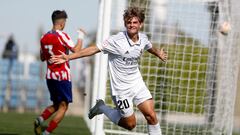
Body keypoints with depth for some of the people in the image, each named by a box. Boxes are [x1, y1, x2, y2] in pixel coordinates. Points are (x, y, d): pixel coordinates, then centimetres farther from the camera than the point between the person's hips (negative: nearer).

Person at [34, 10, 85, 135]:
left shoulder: (44, 38, 7)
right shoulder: (62, 36, -13)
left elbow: (42, 57, 17)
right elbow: (76, 50, -14)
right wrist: (80, 37, -1)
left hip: (50, 76, 7)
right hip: (63, 77, -7)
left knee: (56, 105, 19)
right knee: (63, 106, 2)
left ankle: (41, 118, -7)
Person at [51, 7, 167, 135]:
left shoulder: (143, 38, -3)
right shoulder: (117, 40, -21)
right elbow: (95, 49, -21)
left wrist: (159, 53, 11)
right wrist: (68, 57, -25)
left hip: (137, 84, 5)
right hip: (121, 88, -5)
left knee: (151, 116, -6)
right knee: (130, 124, 3)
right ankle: (102, 108, 24)